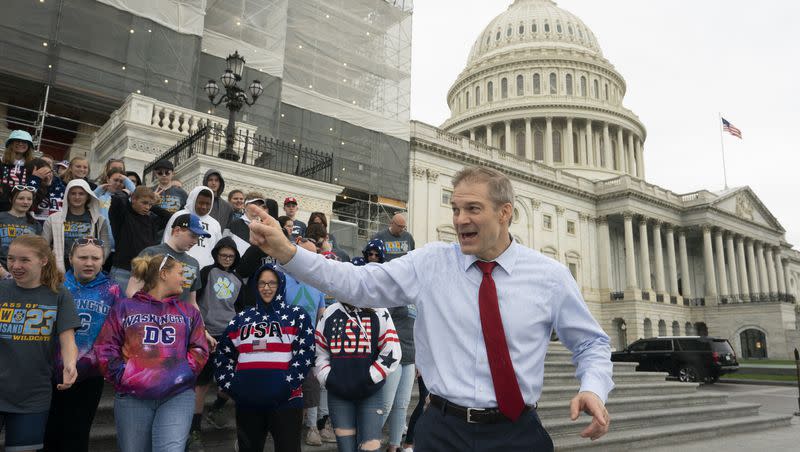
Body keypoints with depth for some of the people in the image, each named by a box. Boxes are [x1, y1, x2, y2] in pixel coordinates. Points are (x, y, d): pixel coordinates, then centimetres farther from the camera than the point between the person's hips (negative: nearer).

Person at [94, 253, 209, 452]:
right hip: (132, 397, 0)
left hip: (178, 394, 0)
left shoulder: (189, 312, 15)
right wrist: (125, 377, -7)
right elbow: (105, 349, 4)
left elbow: (199, 350, 8)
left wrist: (181, 375, -6)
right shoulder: (124, 308, 11)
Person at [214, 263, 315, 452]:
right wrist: (230, 385, 3)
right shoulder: (242, 318, 13)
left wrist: (286, 386, -15)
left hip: (285, 400, -4)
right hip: (247, 401, 4)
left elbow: (305, 355, -6)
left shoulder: (297, 316, 2)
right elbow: (223, 355, 15)